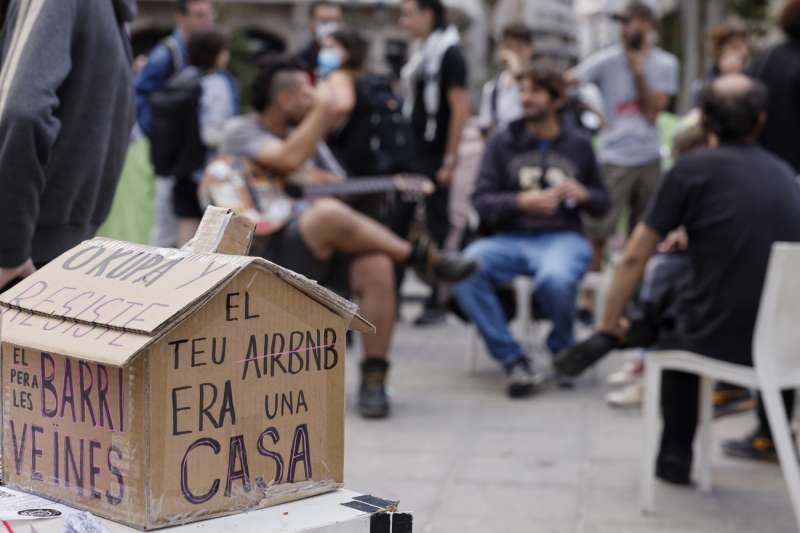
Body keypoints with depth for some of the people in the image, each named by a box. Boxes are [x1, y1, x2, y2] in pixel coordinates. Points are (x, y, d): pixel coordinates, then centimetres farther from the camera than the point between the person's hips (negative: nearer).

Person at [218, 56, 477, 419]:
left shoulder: (306, 135, 23)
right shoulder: (241, 132, 1)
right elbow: (289, 160, -19)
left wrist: (320, 181, -1)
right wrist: (323, 110, -10)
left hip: (320, 253, 6)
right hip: (266, 251, -6)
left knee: (377, 266, -26)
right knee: (329, 213, -35)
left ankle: (374, 379, -20)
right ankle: (422, 257, -19)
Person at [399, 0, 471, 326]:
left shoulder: (449, 53, -10)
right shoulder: (419, 52, 13)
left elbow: (461, 109, -15)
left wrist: (450, 161, -17)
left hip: (434, 157, -8)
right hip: (410, 153, 8)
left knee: (437, 229, 0)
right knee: (397, 225, 7)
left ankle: (437, 302, 8)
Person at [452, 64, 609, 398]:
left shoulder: (579, 147, 14)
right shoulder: (503, 143, 12)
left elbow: (602, 203, 21)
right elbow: (481, 201, 4)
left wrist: (583, 194, -2)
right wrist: (521, 202, -13)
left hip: (562, 238, -1)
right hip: (510, 239, 1)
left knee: (555, 278, -39)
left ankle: (562, 350, -4)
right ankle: (513, 361, -21)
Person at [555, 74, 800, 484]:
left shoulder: (694, 169, -4)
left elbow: (635, 257, -2)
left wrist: (609, 328, 10)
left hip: (720, 338, -4)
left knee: (673, 330, 31)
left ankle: (675, 455, 32)